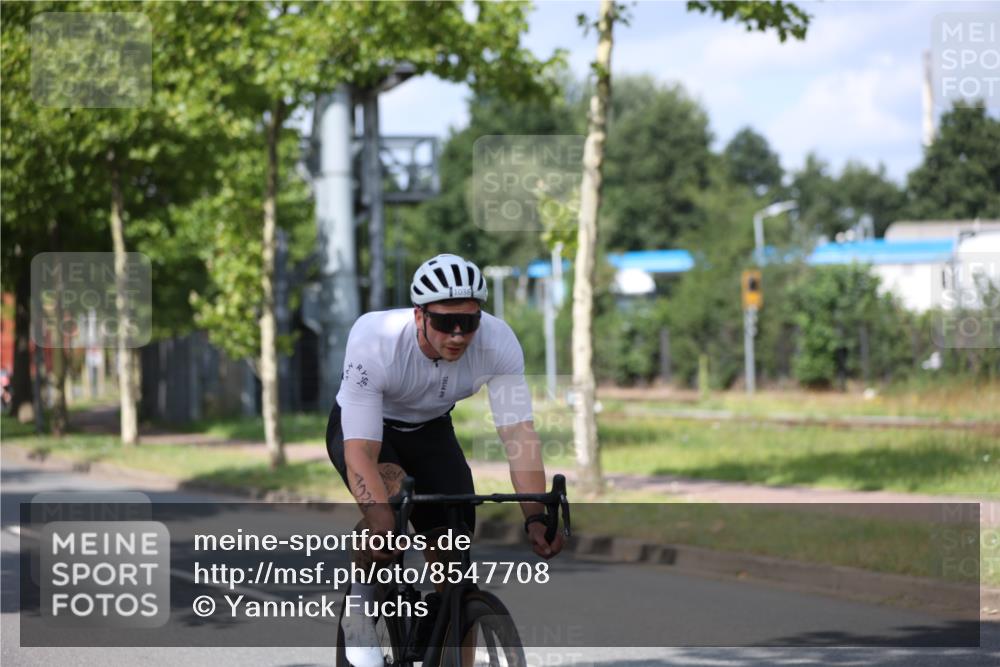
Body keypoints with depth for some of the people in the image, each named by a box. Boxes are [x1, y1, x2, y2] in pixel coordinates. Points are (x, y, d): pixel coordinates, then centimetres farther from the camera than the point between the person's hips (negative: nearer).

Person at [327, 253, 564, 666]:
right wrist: (381, 524, -56)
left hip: (430, 430, 3)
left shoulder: (498, 342, -30)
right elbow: (360, 451, -41)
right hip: (360, 427, -3)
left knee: (455, 556, -8)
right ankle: (360, 607, -11)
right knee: (392, 491, -35)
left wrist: (536, 517, -45)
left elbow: (519, 432, -31)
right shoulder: (374, 342, -38)